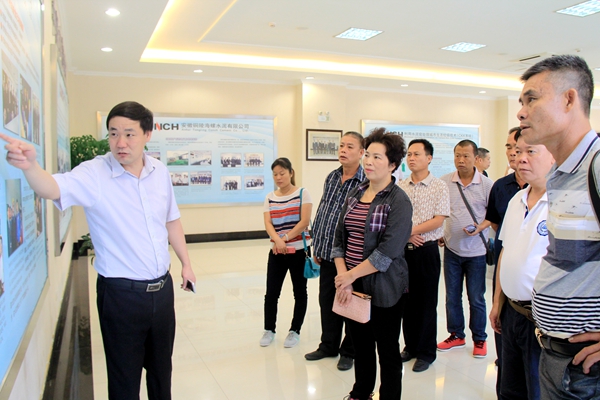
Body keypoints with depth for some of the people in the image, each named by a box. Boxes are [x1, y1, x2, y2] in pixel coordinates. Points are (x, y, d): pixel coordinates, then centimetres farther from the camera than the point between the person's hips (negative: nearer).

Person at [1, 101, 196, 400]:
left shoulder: (160, 172, 0)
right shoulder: (93, 174, -14)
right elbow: (54, 188, -33)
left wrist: (186, 263, 14)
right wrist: (30, 166, -53)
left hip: (162, 287, 4)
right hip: (121, 294, -4)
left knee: (161, 366, 23)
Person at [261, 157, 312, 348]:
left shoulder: (302, 193, -5)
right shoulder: (270, 198, 5)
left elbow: (304, 221, -14)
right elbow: (267, 223, -5)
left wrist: (285, 239, -17)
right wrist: (277, 240, -24)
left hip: (299, 251, -3)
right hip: (276, 252, 3)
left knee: (299, 292, 9)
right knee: (271, 293, 6)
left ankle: (295, 331, 23)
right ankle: (269, 330, 24)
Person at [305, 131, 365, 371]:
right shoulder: (331, 177, 8)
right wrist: (317, 246, 13)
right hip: (327, 253, 6)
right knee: (326, 301, 17)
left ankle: (349, 351, 28)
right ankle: (329, 345, 36)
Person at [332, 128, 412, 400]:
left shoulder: (398, 201, -13)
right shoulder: (355, 194, 6)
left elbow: (387, 252, -21)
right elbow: (340, 238, 5)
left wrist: (350, 275, -16)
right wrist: (343, 277, -7)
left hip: (384, 288, -6)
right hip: (351, 286, 6)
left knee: (387, 349, 10)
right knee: (360, 343, 20)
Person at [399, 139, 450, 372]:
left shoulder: (439, 187, -4)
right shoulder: (400, 187, 6)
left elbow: (438, 220, -12)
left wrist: (410, 230, -17)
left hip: (426, 250, -3)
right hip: (403, 250, 4)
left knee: (426, 303, 6)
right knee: (407, 300, 12)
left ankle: (426, 352, 20)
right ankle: (410, 346, 28)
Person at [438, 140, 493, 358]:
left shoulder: (487, 184, -7)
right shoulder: (444, 182, 0)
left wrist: (480, 227, -16)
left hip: (476, 251, -2)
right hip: (451, 248, 3)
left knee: (476, 299, 7)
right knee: (452, 296, 12)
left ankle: (479, 339, 24)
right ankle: (456, 335, 28)